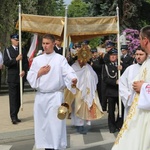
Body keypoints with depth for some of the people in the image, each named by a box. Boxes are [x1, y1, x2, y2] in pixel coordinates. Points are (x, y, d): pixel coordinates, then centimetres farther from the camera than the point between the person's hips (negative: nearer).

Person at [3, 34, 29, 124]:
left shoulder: (23, 51, 13)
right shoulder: (7, 51, 4)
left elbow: (26, 63, 8)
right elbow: (6, 63, -7)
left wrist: (24, 71, -10)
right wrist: (16, 59, -18)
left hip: (21, 77, 4)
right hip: (12, 78, -3)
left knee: (19, 97, 4)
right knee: (13, 97, -8)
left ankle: (15, 115, 11)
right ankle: (13, 117, -11)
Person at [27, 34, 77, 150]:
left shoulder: (60, 59, 0)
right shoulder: (37, 60, 11)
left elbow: (68, 72, -15)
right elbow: (30, 77, 10)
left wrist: (73, 79, -36)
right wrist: (39, 73, -7)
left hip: (56, 96, -4)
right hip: (40, 96, 4)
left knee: (56, 123, -6)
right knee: (42, 123, 6)